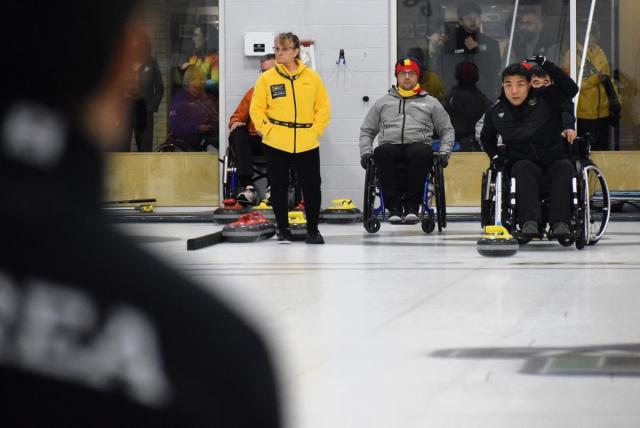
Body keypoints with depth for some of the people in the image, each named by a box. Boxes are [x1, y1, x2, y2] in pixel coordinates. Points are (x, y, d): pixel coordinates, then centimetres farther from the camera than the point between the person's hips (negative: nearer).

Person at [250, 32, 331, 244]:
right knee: (279, 188, 5)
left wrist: (315, 131, -1)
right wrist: (267, 130, -6)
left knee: (312, 188, 3)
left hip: (307, 145, 1)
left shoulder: (312, 78, 3)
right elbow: (256, 109, 3)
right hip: (276, 146, 0)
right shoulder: (267, 78, 0)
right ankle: (283, 230, 18)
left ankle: (313, 230, 19)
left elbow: (323, 108, 8)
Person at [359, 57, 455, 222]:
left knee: (421, 152, -39)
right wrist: (365, 152, 8)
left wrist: (444, 152, 4)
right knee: (382, 153, -37)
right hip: (390, 145, 1)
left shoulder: (431, 103, 21)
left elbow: (447, 130, 21)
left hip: (418, 144, -1)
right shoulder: (383, 102, 25)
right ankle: (393, 206, -34)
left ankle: (412, 206, -33)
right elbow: (367, 130, 26)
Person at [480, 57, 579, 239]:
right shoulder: (496, 112, 3)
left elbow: (571, 89, -20)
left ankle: (560, 223, -45)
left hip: (554, 158, -1)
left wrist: (546, 64, -26)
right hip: (524, 161, 1)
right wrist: (495, 156, 5)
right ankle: (529, 222, -49)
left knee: (565, 168, -33)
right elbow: (486, 138, 22)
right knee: (522, 169, -34)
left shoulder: (545, 98, -5)